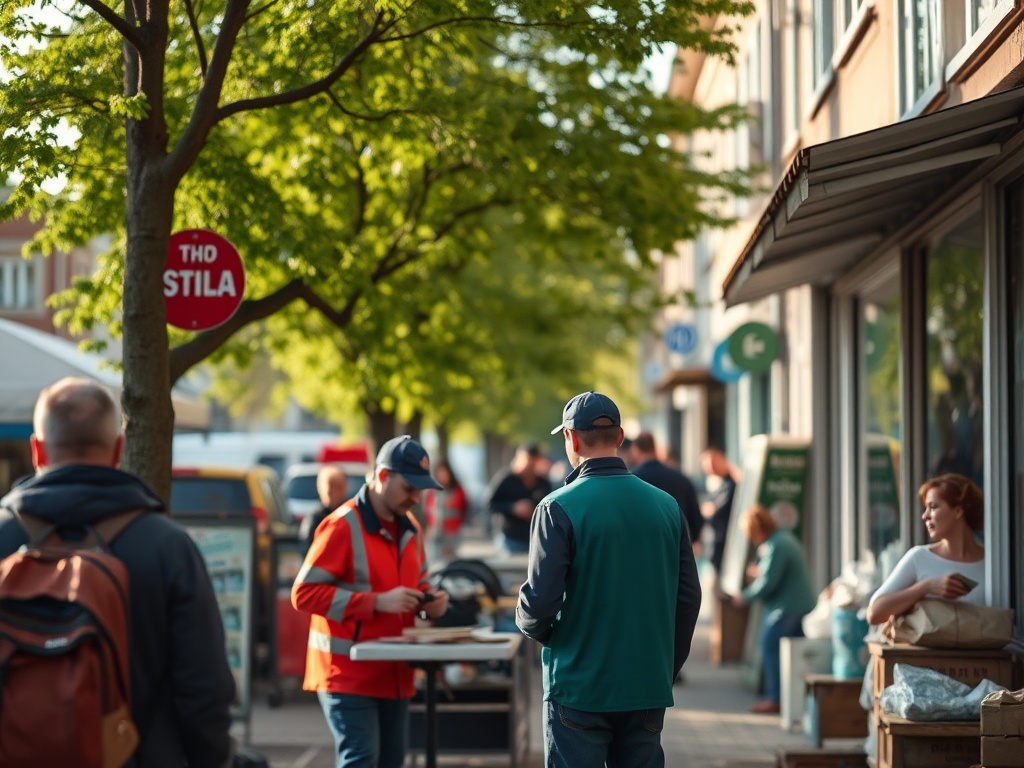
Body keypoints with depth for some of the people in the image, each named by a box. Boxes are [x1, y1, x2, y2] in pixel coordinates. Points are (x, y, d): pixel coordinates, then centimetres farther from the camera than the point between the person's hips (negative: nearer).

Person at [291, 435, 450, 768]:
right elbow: (304, 593, -19)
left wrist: (428, 601, -1)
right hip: (349, 674, -8)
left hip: (394, 674, 8)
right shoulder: (343, 526, -15)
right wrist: (376, 602, -24)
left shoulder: (410, 528, 11)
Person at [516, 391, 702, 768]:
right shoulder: (665, 506, 4)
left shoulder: (559, 508, -11)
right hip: (648, 690, 4)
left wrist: (530, 624, 8)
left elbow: (540, 599, -15)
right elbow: (688, 598, 6)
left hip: (579, 689, -4)